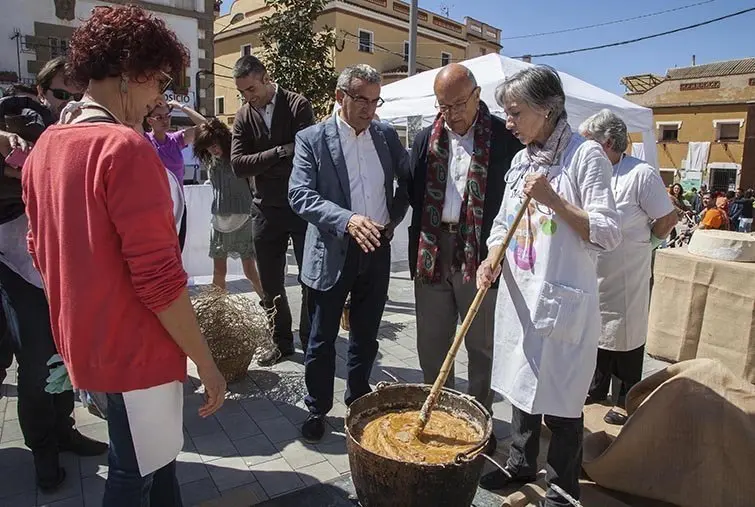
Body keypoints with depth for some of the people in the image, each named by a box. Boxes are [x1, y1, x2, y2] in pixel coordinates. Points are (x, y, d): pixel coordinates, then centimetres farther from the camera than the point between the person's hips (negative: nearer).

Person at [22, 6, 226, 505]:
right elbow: (159, 279, -25)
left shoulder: (45, 147, 6)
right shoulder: (125, 148, -22)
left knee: (155, 454, 25)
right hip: (134, 348, -9)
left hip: (85, 342, 9)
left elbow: (42, 251, 14)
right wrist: (207, 363, -16)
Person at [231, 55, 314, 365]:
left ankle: (310, 342, 21)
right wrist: (280, 152, -16)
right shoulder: (243, 116, 4)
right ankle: (282, 342, 26)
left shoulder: (298, 106, -7)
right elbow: (238, 165, -6)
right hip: (266, 210, 4)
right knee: (270, 284, 10)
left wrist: (260, 163, -11)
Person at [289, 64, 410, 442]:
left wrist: (394, 217, 4)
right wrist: (347, 220, -31)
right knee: (322, 340, 8)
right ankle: (318, 410, 28)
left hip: (376, 250, 4)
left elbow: (409, 179, 17)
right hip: (332, 253, -3)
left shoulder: (387, 135, 5)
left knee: (365, 337, 17)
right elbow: (300, 195, -17)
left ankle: (359, 400, 37)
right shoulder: (312, 139, -7)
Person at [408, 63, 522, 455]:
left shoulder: (505, 138, -4)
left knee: (481, 346, 10)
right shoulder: (426, 140, 9)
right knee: (431, 345, 13)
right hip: (432, 252, 4)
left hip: (479, 255, -3)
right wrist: (417, 253, 5)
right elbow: (415, 197, 11)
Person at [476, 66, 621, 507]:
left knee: (560, 397, 6)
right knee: (522, 384, 18)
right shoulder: (523, 159, 11)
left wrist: (551, 199, -22)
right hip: (519, 293, 6)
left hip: (563, 298, -6)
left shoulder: (586, 155, -9)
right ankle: (522, 465, 39)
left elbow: (608, 235, -13)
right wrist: (492, 259, -5)